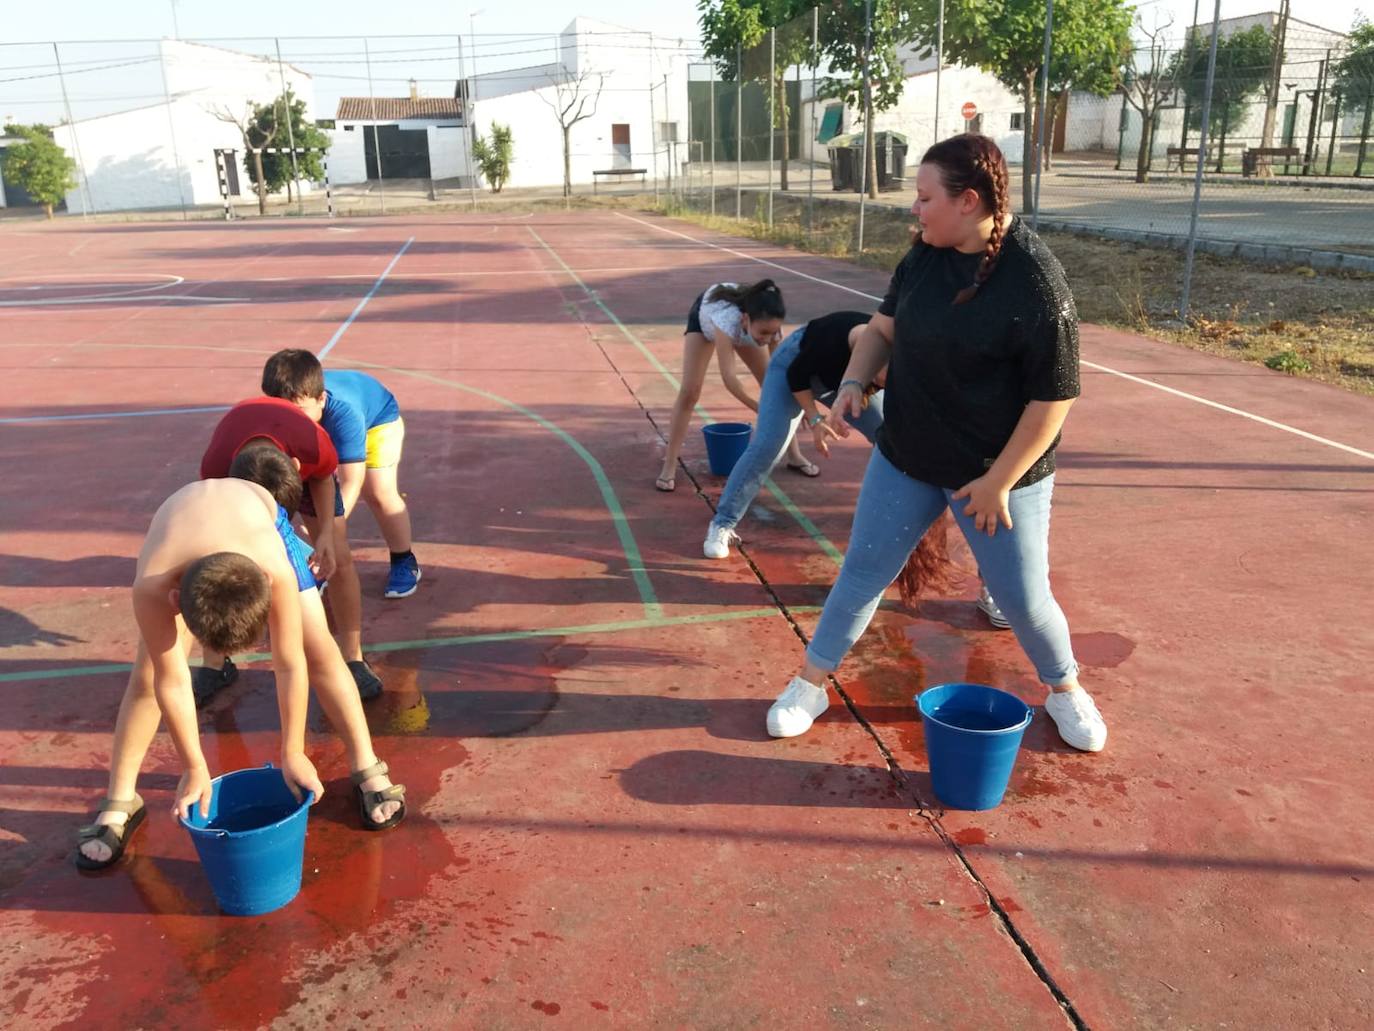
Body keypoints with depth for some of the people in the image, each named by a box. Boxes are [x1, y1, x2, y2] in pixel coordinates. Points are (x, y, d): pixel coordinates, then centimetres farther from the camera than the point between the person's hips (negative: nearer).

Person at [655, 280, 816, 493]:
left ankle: (794, 455, 10)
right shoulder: (727, 320, -50)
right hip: (704, 315, -3)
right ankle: (669, 465, -4)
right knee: (690, 391, -12)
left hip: (742, 319, 4)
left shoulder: (768, 324, -37)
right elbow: (728, 376, -55)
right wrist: (760, 409, -61)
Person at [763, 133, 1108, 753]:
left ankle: (1064, 689, 37)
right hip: (905, 460, 5)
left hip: (997, 474, -5)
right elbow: (883, 327, 10)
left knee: (1024, 600, 8)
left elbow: (1053, 399, -19)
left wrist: (998, 481, -18)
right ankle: (810, 685, 26)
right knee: (862, 574, 10)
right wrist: (854, 382, -9)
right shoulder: (926, 255, -2)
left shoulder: (1035, 283, -22)